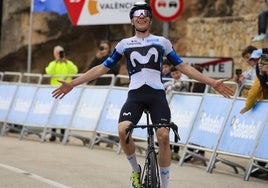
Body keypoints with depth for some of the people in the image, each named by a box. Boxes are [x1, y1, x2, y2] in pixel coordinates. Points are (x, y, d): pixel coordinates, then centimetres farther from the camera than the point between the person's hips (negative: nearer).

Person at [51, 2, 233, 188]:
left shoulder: (162, 42, 16)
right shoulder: (124, 44, 16)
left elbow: (183, 66, 16)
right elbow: (102, 68, 17)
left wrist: (212, 82, 9)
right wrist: (72, 84, 10)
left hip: (157, 94, 0)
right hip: (135, 95, 0)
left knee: (164, 136, -20)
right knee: (123, 130, -26)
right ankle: (136, 170, 0)